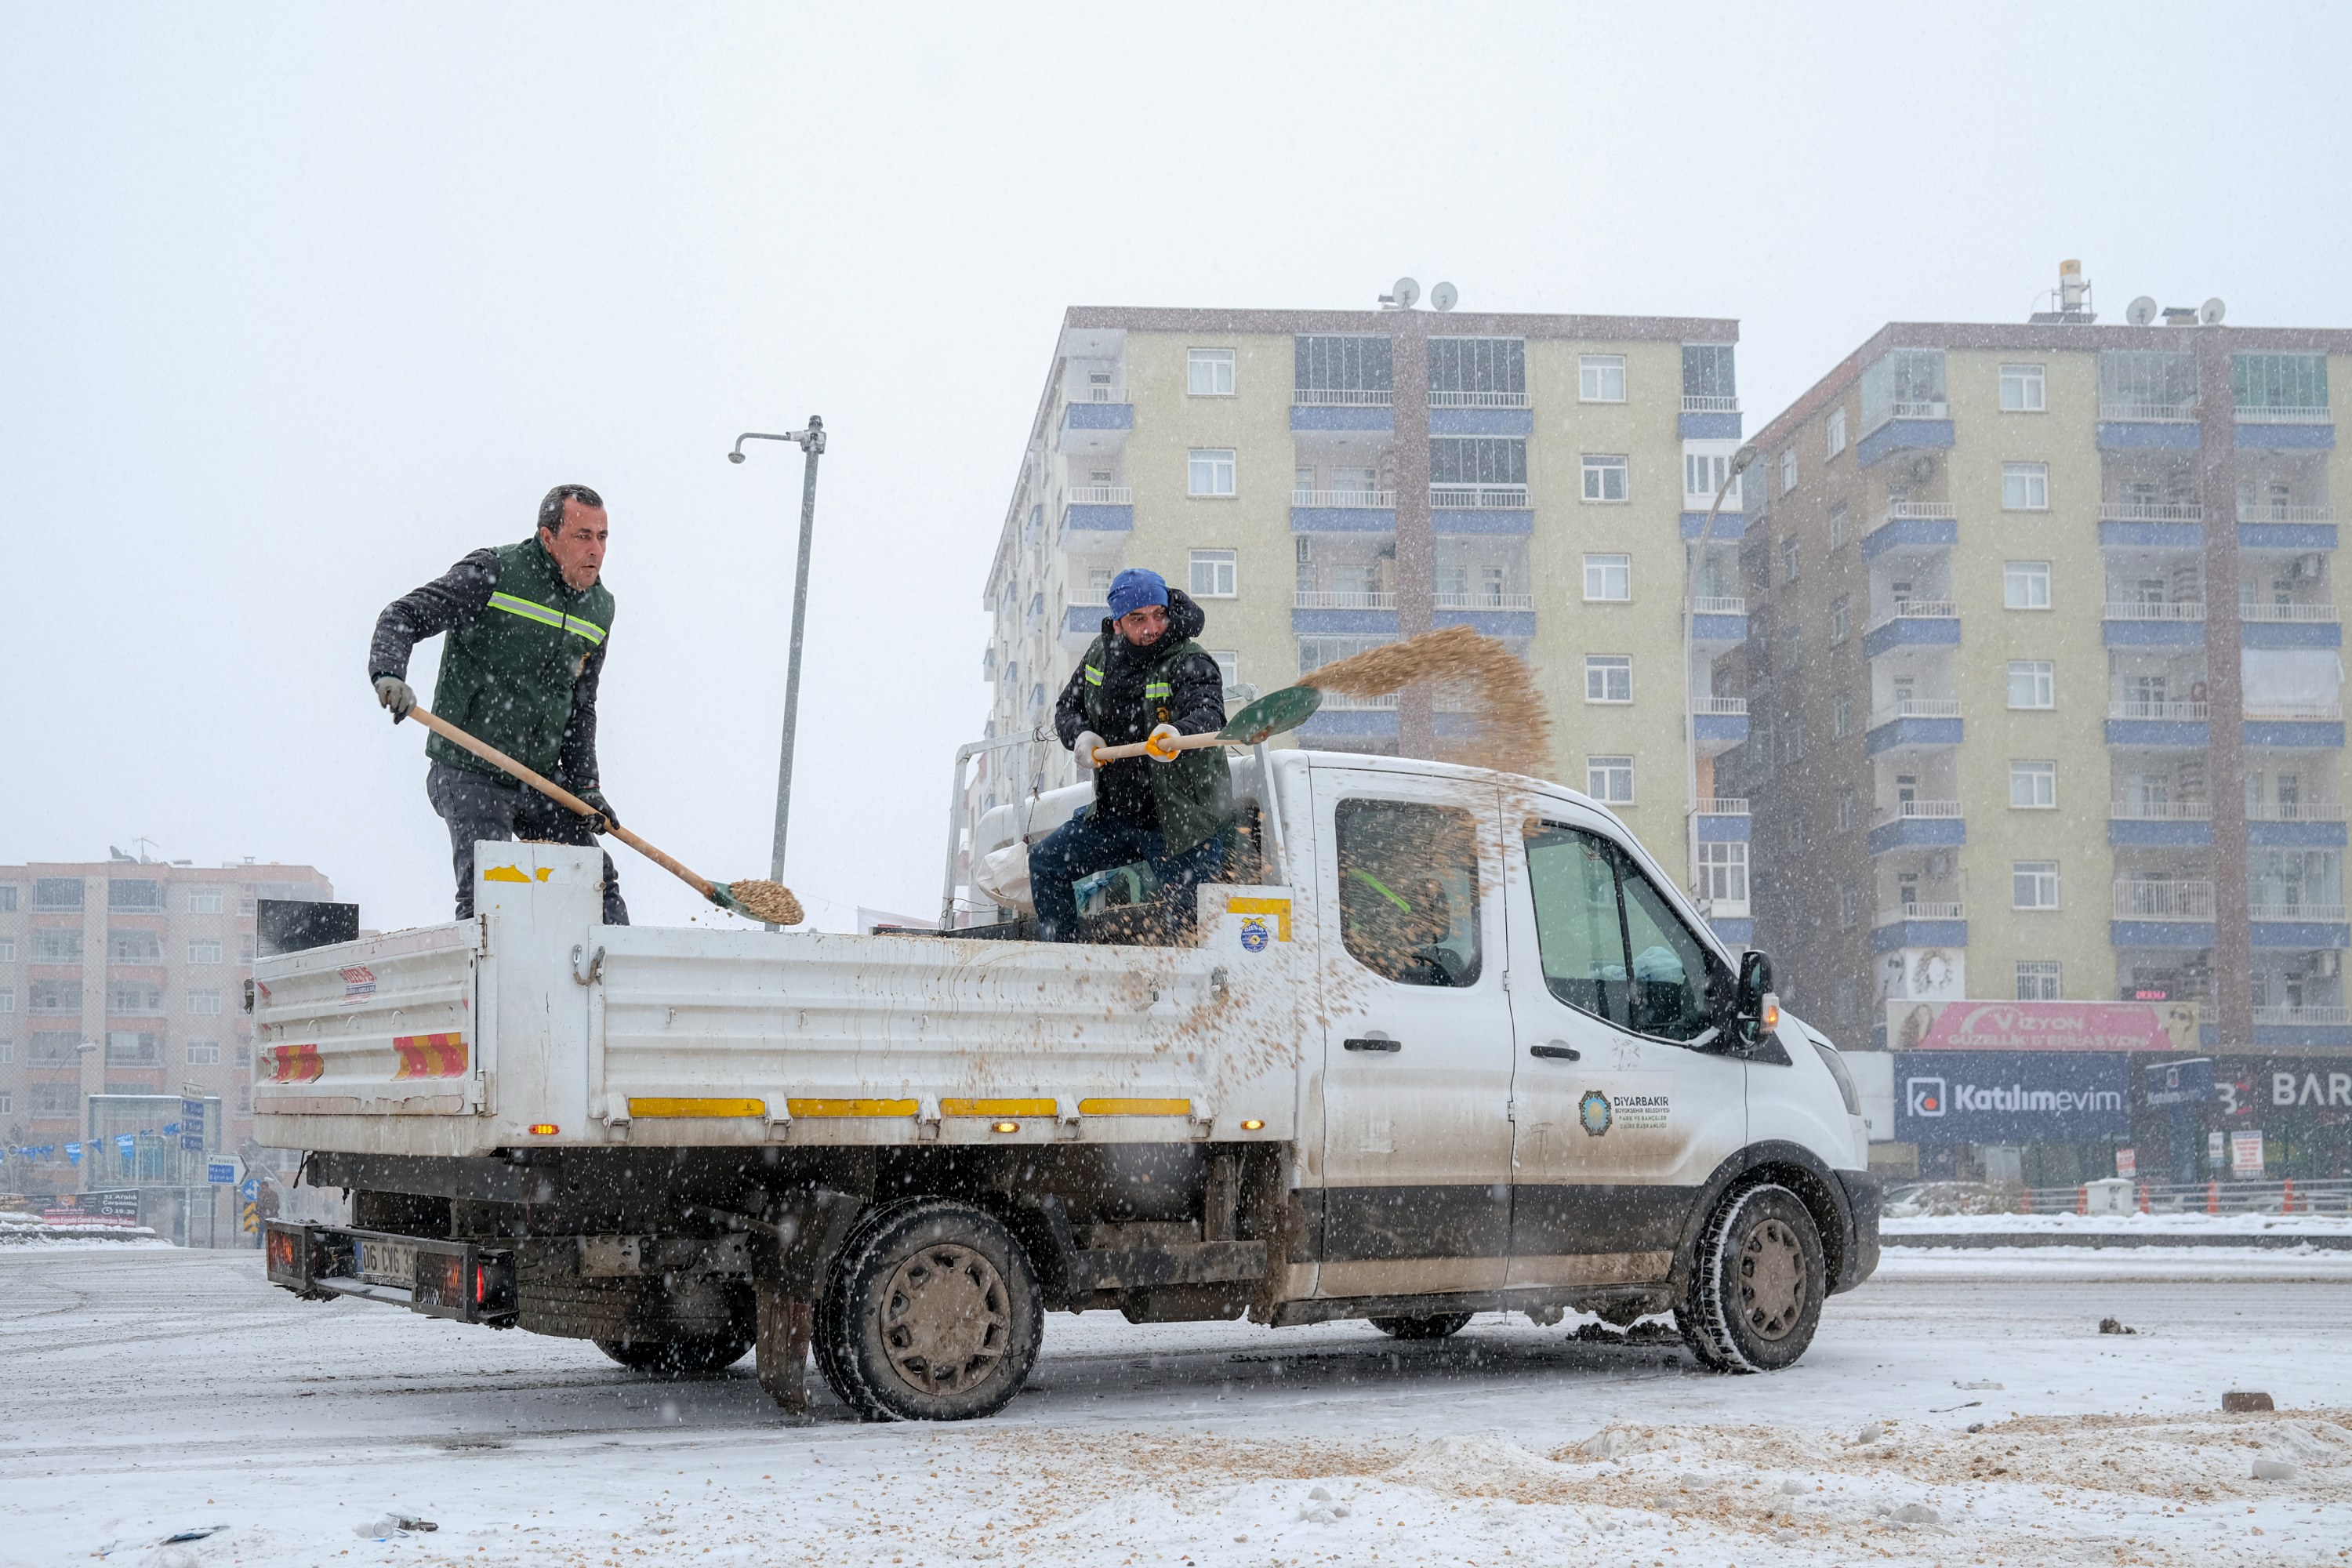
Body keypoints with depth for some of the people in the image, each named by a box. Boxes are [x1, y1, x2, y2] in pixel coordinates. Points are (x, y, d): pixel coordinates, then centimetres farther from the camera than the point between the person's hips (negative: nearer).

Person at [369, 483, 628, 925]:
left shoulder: (599, 608, 9)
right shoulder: (493, 573, -10)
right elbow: (404, 615, -11)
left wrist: (585, 786, 8)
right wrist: (389, 673, -31)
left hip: (542, 779, 6)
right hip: (469, 773, -6)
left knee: (597, 884, 6)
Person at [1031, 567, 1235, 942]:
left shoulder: (1190, 663, -19)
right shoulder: (1100, 654, 1)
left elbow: (1207, 713, -38)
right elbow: (1067, 709, 12)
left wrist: (1177, 733, -61)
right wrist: (1081, 736, -12)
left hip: (1184, 822, -7)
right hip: (1115, 813, 7)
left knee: (1184, 925, -9)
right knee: (1046, 863, 13)